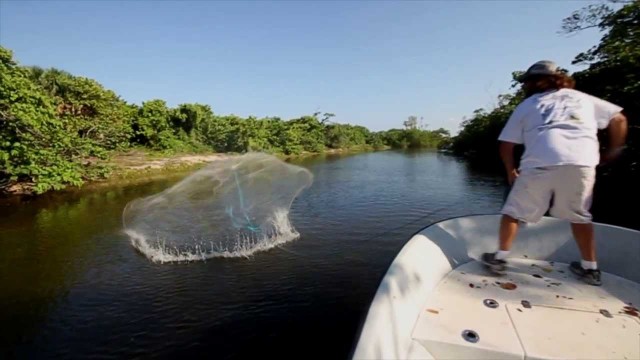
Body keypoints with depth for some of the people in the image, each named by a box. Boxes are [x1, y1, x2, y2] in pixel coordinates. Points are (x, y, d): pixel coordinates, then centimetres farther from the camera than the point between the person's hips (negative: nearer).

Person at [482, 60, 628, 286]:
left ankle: (500, 258, 12)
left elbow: (506, 145, 12)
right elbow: (618, 119, 24)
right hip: (582, 163, 3)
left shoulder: (526, 105, 19)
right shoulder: (582, 98, 26)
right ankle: (590, 268, 27)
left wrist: (511, 171, 23)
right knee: (579, 216, 22)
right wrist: (613, 151, 34)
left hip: (540, 164, -3)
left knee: (514, 212, 10)